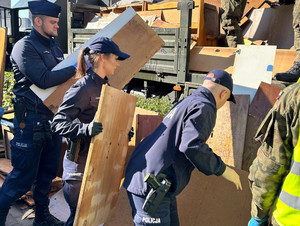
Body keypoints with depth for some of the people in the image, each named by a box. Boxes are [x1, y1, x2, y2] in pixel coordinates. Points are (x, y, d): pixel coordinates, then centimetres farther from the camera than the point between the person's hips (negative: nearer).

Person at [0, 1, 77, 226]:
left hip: (53, 118, 8)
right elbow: (43, 80, -23)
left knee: (48, 173, 17)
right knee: (23, 178, 1)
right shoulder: (25, 47, -11)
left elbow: (61, 74, 19)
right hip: (31, 122, -8)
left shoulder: (53, 45, 13)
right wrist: (76, 69, -21)